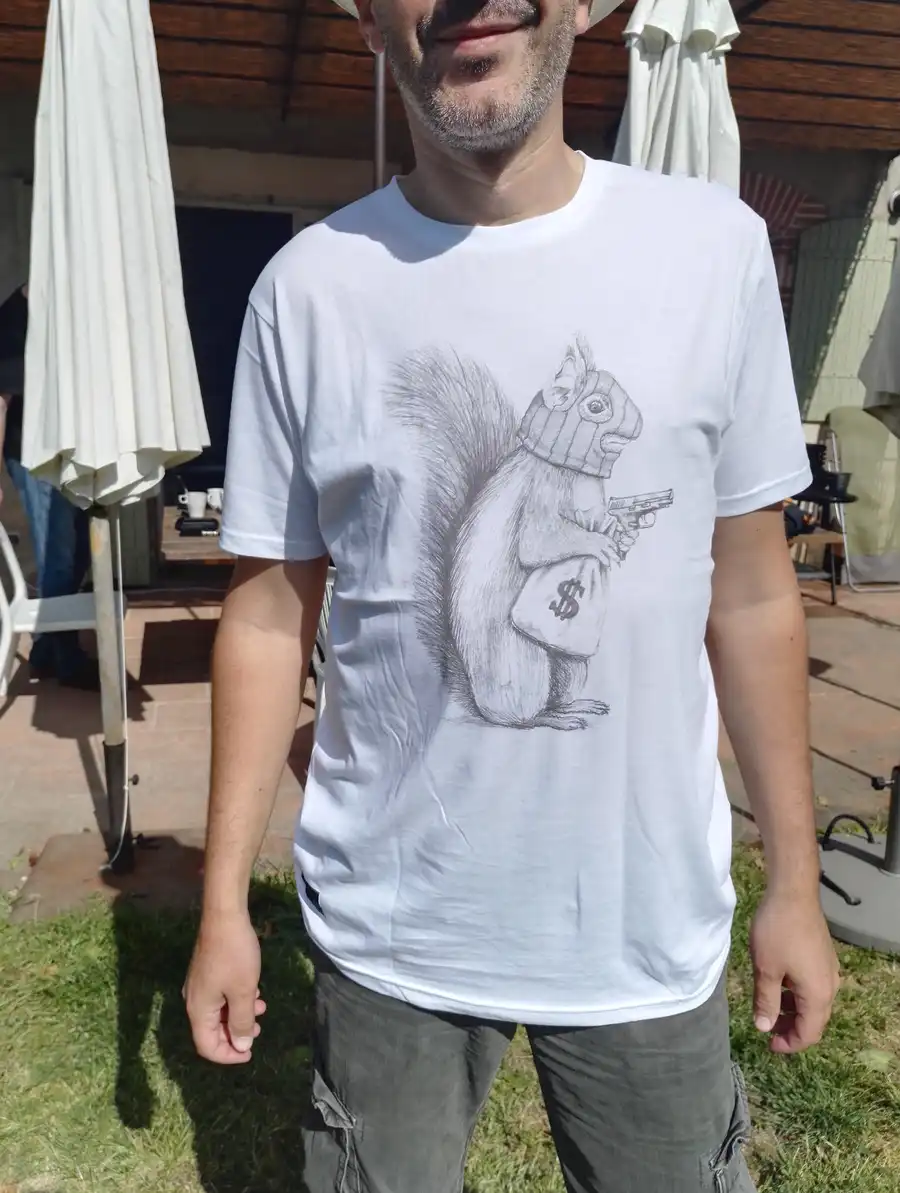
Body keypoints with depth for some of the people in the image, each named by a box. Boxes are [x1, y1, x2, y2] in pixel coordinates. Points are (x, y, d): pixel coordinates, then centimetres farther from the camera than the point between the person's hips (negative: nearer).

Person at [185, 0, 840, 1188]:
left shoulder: (716, 245, -5)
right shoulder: (308, 286, -7)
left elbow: (751, 592, 0)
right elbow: (270, 610, -2)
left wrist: (796, 880, 4)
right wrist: (225, 901, 0)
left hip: (650, 922, 1)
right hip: (389, 924, 0)